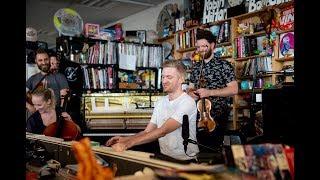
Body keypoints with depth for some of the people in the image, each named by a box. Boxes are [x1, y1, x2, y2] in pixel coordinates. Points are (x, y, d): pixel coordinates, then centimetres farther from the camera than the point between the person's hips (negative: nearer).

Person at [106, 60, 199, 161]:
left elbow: (163, 131, -25)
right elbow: (148, 132, 7)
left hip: (185, 161, -6)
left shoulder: (187, 102, -15)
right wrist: (124, 139, -11)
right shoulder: (160, 102, 11)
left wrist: (128, 143, -29)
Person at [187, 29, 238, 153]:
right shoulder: (196, 67, 15)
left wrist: (209, 92, -19)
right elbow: (190, 87, 23)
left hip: (217, 116, -5)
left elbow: (234, 89, -10)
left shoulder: (224, 65, -3)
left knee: (213, 151, -13)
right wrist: (190, 92, -3)